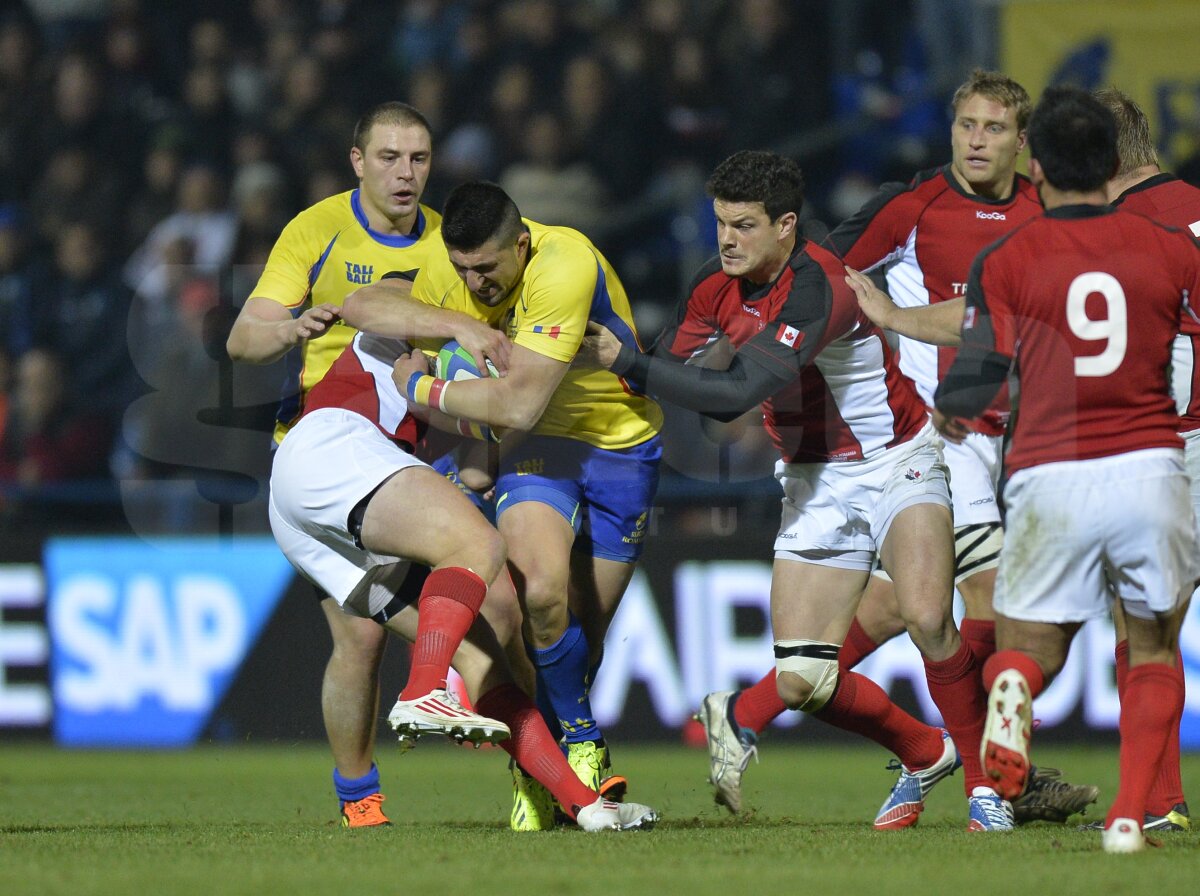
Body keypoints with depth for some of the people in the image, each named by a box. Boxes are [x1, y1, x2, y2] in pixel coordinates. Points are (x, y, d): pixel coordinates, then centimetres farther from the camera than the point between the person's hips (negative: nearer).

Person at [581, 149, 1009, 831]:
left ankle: (987, 782, -11)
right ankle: (925, 754, 23)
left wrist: (631, 361, -33)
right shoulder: (717, 287, -3)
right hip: (816, 485, 7)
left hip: (896, 462, -6)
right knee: (799, 682, -4)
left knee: (926, 615, -31)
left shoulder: (819, 287, -27)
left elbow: (740, 390, -35)